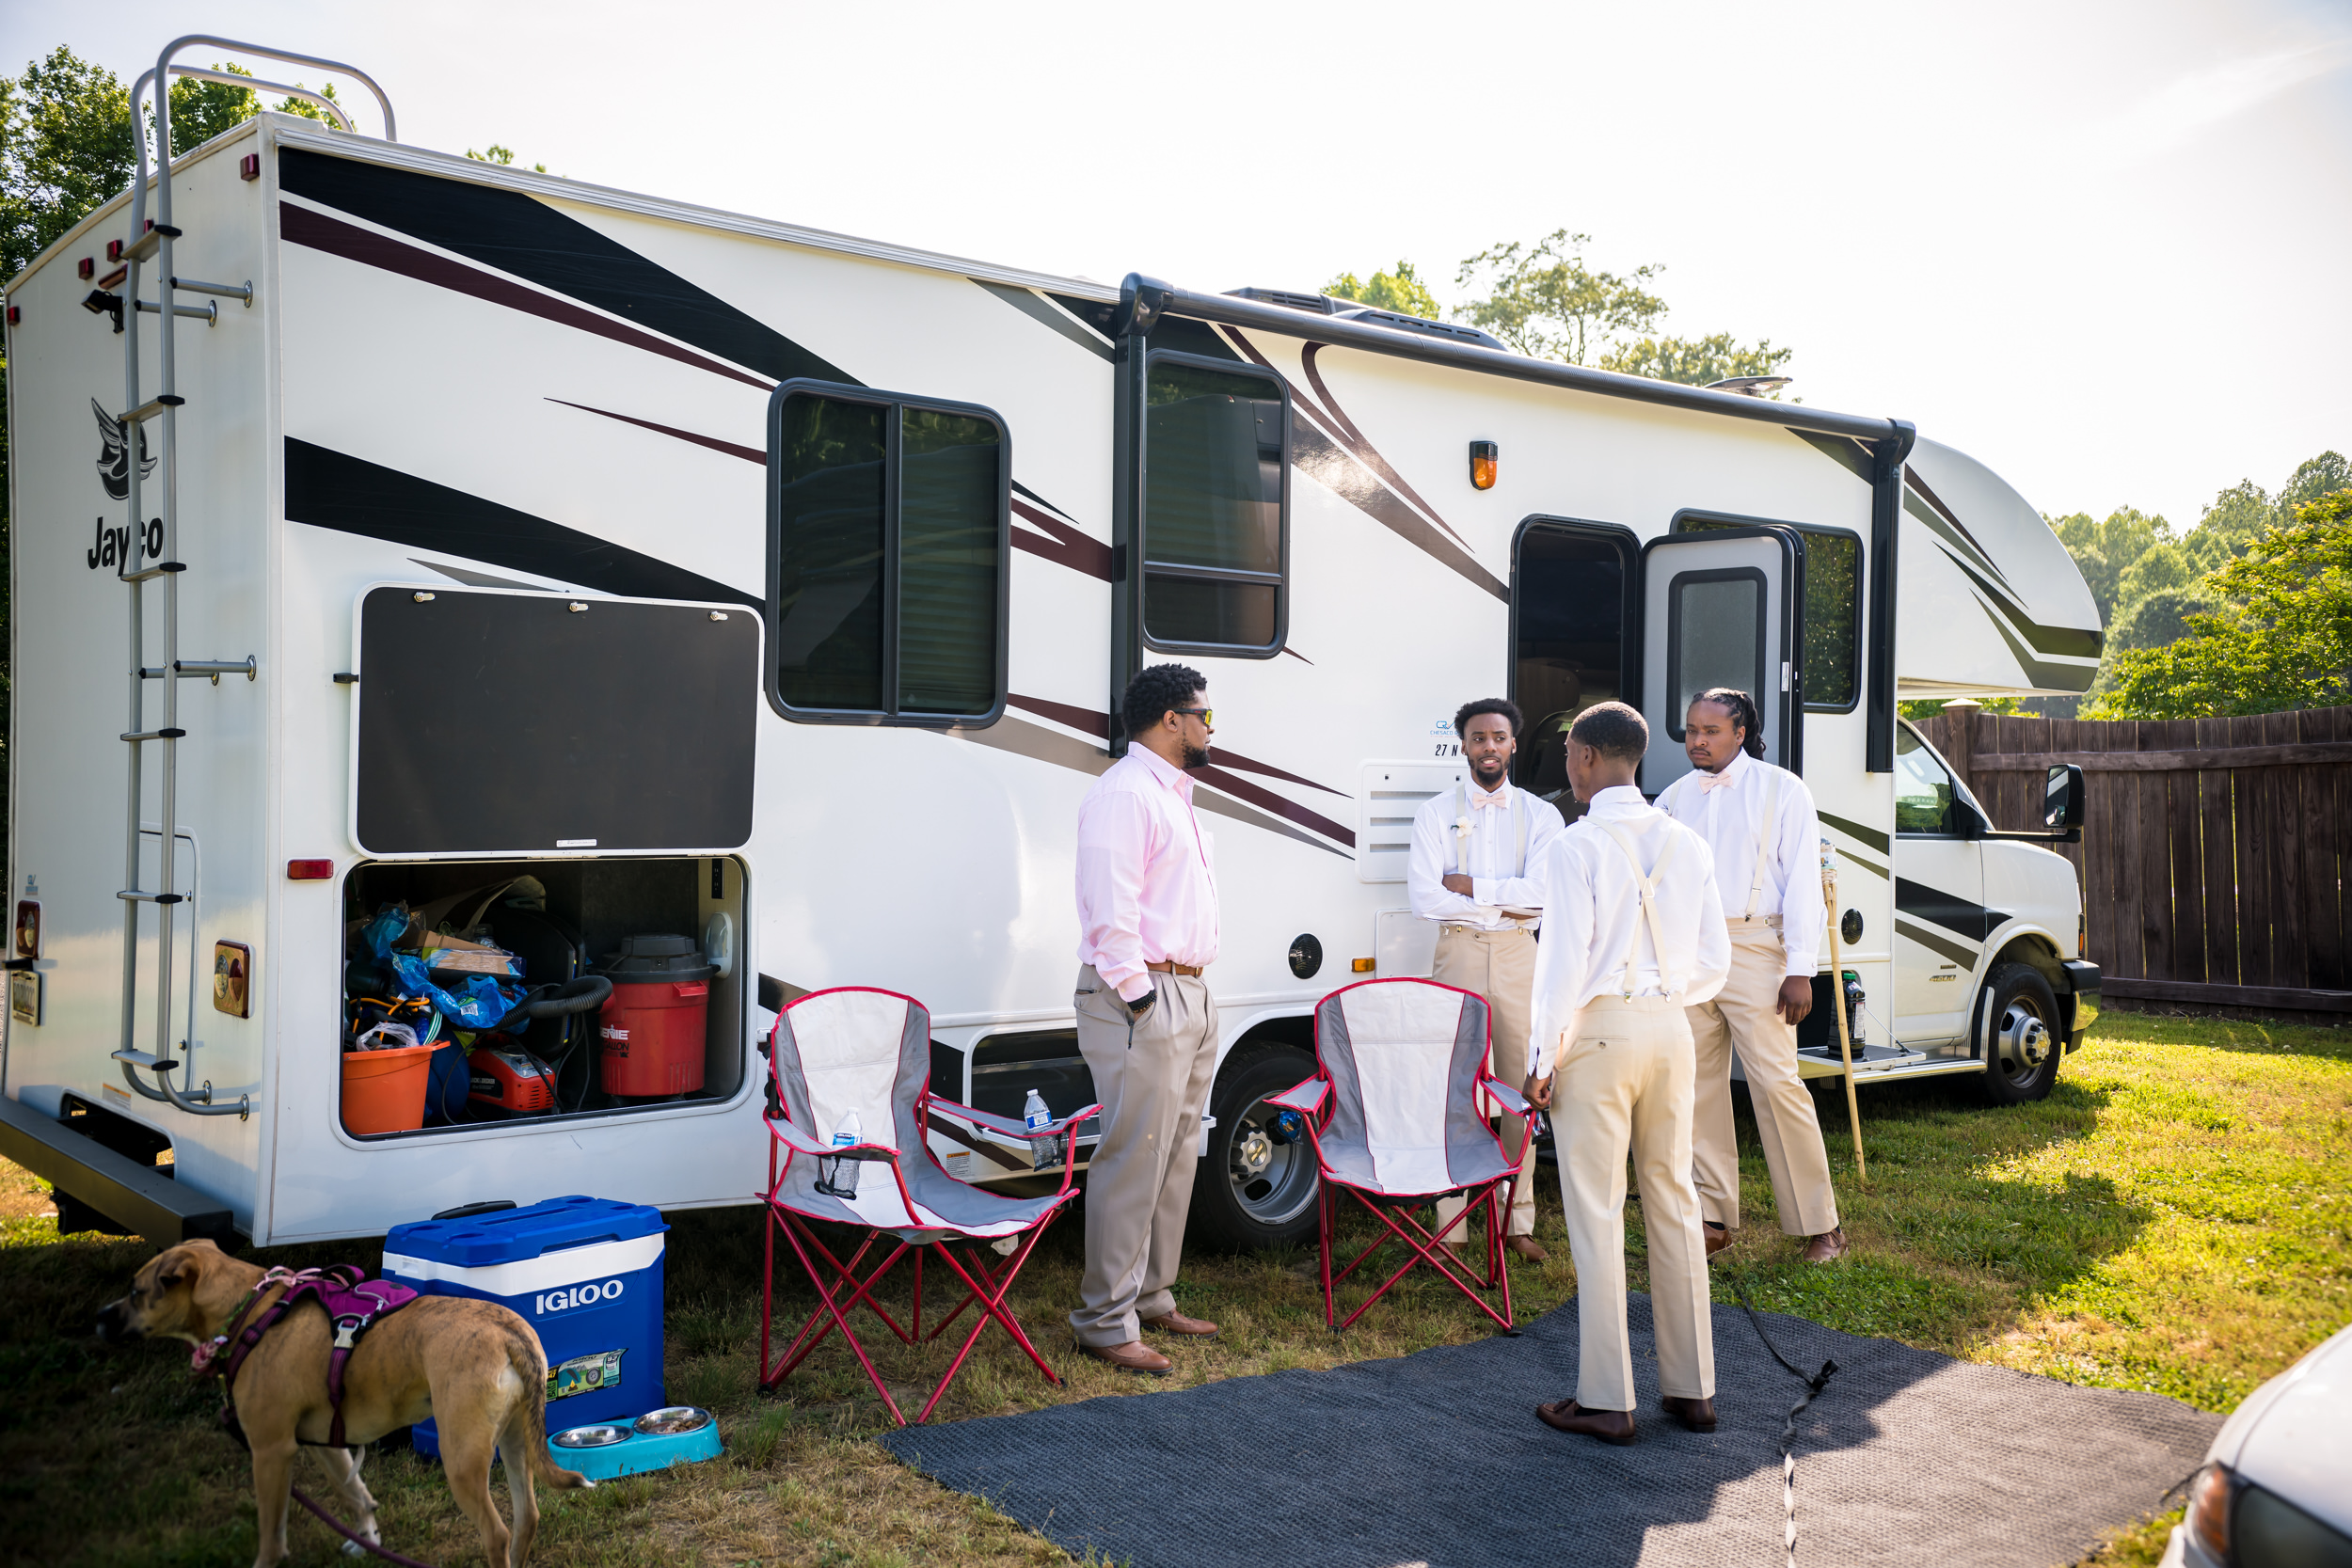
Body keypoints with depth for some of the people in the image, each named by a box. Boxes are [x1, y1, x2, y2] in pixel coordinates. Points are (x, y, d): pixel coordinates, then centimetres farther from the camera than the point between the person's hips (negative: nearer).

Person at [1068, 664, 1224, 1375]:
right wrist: (1137, 996, -20)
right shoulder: (1123, 792, -12)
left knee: (1175, 1160, 14)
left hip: (1189, 996, 10)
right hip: (1142, 1001, -10)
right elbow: (1110, 906, -19)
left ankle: (1150, 1298, 24)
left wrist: (1191, 996, 18)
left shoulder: (1172, 796, 20)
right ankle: (1105, 1323, -1)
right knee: (1133, 1164, -8)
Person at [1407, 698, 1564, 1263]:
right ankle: (1450, 1225, 4)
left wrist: (1470, 885, -11)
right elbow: (1425, 898, -7)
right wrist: (1503, 904, -8)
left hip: (1519, 958, 1)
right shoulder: (1436, 812, 4)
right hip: (1457, 954, -1)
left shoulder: (1540, 814, 7)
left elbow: (1546, 891, -9)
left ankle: (1519, 1221, 12)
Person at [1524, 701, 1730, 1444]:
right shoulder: (1686, 844, 8)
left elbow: (1564, 963, -14)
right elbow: (1713, 963, 10)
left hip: (1599, 1029, -6)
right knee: (1673, 1202, 14)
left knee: (1596, 1214, 1)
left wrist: (1543, 1060, -7)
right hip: (1670, 1029, 6)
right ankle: (1691, 1389, 21)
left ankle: (1606, 1400, 6)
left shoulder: (1576, 846, -11)